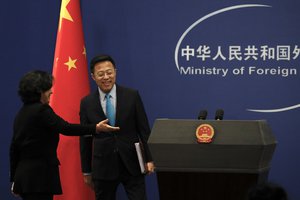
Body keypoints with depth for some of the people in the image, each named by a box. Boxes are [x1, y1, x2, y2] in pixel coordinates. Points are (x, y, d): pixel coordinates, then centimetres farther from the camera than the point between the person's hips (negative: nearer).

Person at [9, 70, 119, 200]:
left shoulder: (21, 113, 15)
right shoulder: (41, 110, -12)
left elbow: (14, 147, 17)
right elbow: (66, 128, -21)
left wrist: (14, 179, 22)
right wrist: (96, 128, -19)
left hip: (23, 174, 9)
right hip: (40, 175, -9)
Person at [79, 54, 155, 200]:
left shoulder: (132, 96, 0)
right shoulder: (87, 103, 2)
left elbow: (144, 129, 3)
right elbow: (85, 139, 7)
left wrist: (149, 159, -2)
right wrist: (86, 171, 8)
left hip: (132, 164, -1)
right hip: (103, 166, 1)